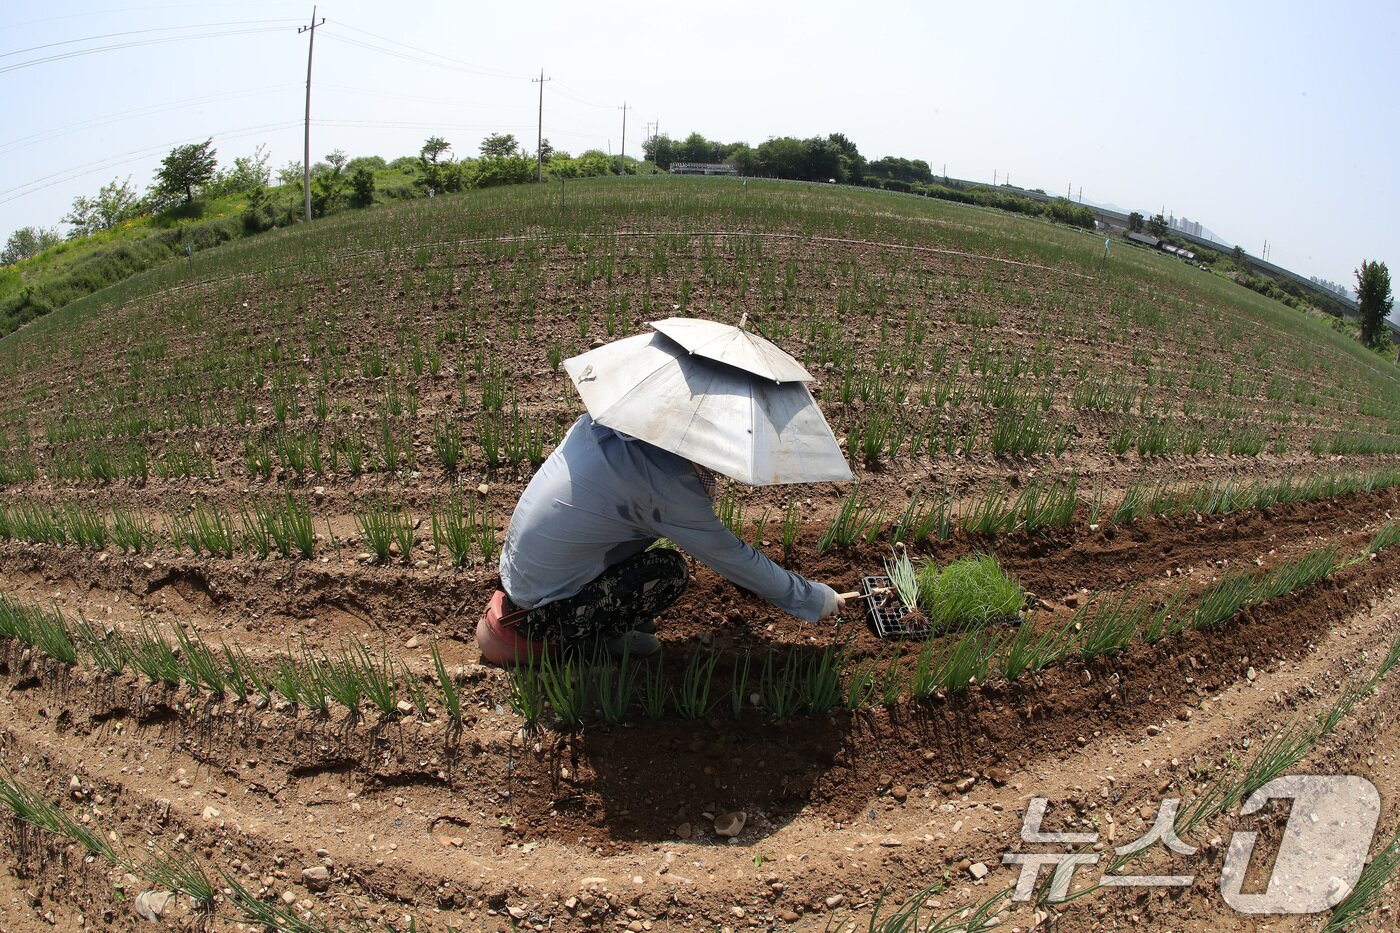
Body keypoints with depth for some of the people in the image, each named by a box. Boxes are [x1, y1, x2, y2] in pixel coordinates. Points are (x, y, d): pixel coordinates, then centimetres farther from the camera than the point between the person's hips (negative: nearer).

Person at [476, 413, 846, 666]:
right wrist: (814, 600, -5)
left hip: (514, 566, 8)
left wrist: (701, 476, -3)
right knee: (672, 572, -12)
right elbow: (733, 559, -17)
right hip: (541, 613, -8)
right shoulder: (665, 485, -26)